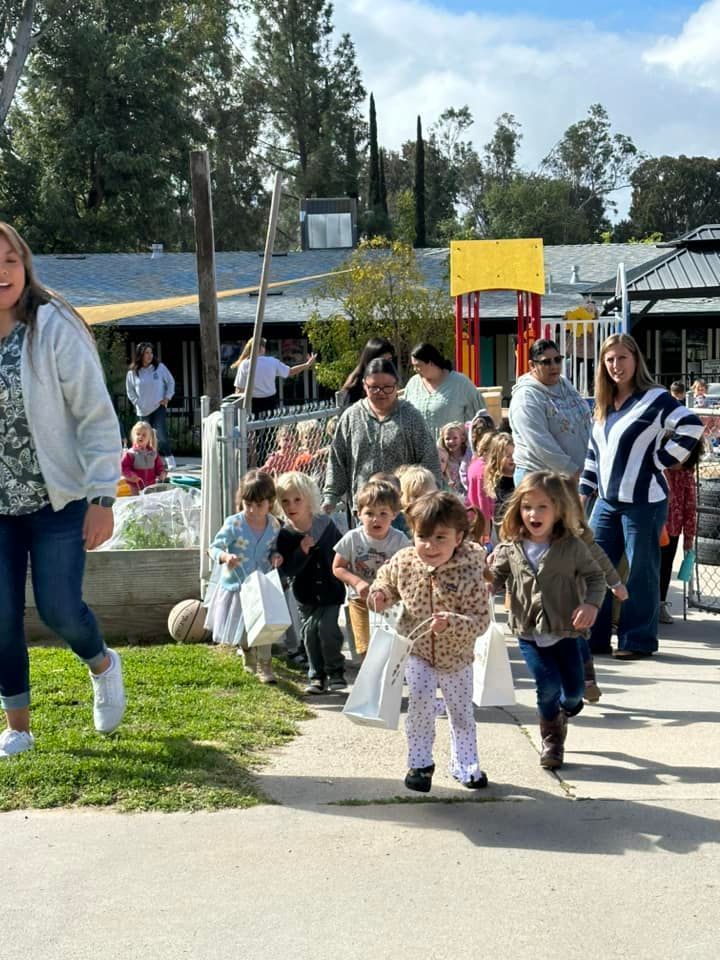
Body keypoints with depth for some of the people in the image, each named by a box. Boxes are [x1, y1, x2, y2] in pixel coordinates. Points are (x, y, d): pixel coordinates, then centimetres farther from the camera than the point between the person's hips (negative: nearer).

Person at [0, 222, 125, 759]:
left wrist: (102, 498, -15)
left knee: (59, 609, -5)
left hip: (59, 500, -3)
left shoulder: (55, 329, -11)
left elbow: (98, 417, -11)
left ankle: (103, 665, 30)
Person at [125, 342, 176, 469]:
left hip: (159, 407, -2)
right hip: (143, 411, 2)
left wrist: (167, 398, -2)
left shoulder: (160, 367, -2)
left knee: (161, 435, -14)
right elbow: (130, 391, 9)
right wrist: (137, 403, -1)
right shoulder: (132, 373, -1)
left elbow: (170, 382, 7)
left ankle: (169, 459, -3)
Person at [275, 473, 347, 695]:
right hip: (305, 594, 2)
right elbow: (287, 570, -15)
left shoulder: (326, 524, -8)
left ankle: (335, 672, 6)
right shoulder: (285, 536, -9)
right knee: (309, 631, 5)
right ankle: (316, 676, 19)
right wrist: (302, 551, -28)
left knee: (327, 627, -11)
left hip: (330, 590, -2)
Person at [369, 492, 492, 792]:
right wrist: (380, 593, -13)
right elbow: (386, 576, 8)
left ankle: (465, 764, 37)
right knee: (421, 700, -17)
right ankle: (420, 762, 3)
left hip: (456, 656, 0)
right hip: (416, 650, 1)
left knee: (461, 711, 15)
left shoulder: (469, 575, -26)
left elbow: (481, 620, -25)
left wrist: (451, 622, -41)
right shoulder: (404, 562, -15)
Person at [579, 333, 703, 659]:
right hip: (607, 501, 7)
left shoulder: (654, 399, -10)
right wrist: (583, 490, 15)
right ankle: (593, 637, 15)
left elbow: (691, 426, -20)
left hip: (642, 501, -7)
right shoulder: (604, 405, 13)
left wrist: (662, 460, -15)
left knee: (640, 572, 1)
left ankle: (638, 640, 11)